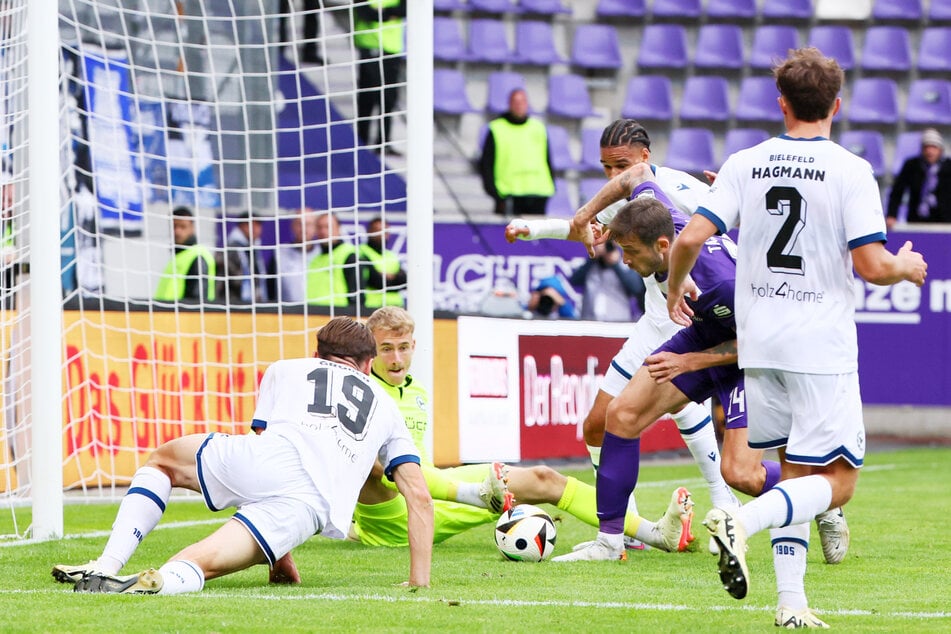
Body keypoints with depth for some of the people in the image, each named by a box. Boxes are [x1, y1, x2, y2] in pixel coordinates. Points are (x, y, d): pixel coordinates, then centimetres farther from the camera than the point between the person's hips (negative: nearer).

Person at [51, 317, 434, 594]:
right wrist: (420, 581, 32)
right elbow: (419, 496, 28)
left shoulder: (284, 371, 36)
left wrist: (278, 559, 41)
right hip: (313, 507, 0)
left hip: (266, 458, 0)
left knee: (162, 461, 29)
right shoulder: (385, 405, 37)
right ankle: (161, 582, -45)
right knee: (192, 569, -6)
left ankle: (107, 566, 5)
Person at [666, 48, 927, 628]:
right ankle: (742, 522, -25)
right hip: (822, 345, -5)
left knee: (795, 471, 16)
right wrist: (907, 267, 10)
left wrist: (676, 287, 18)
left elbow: (691, 238, -2)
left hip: (758, 341, 5)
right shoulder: (850, 170, -8)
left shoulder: (745, 165, 3)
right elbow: (872, 266, -13)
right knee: (838, 480, 0)